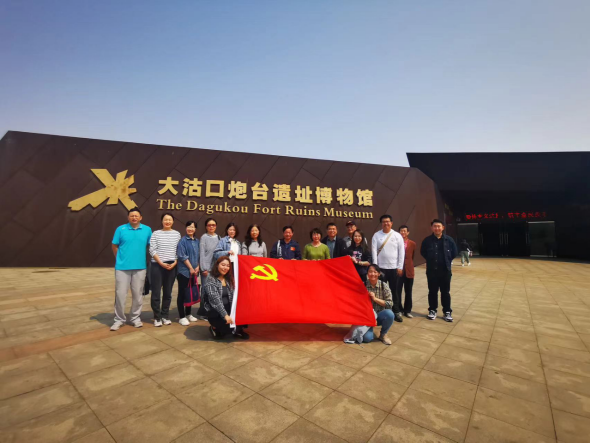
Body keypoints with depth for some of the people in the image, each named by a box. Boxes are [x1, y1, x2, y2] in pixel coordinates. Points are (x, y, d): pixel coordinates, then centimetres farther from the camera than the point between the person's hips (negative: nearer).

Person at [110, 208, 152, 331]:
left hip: (140, 267, 1)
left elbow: (150, 246, 10)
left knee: (137, 294, 10)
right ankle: (119, 319, 18)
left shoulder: (147, 230, 3)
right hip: (122, 267, -1)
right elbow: (114, 246, 5)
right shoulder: (121, 229, -1)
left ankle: (135, 317, 25)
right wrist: (120, 259, 6)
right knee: (120, 294, 3)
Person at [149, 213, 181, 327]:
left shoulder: (177, 234, 5)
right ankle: (157, 317, 14)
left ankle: (165, 316, 23)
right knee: (156, 292, 2)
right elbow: (152, 250, -4)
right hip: (157, 266, -2)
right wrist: (161, 263, -12)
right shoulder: (156, 234, 0)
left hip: (172, 266, 2)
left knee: (168, 292, 10)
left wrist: (174, 263, -7)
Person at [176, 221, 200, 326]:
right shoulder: (183, 240, -7)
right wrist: (191, 268, -11)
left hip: (194, 271, 6)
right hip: (184, 271, -6)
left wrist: (197, 267, -1)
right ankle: (182, 317, 8)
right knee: (182, 293, 0)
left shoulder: (197, 241, 11)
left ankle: (188, 314, 25)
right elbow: (182, 256, -13)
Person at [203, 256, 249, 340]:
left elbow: (232, 297, 5)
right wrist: (225, 315, -26)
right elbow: (215, 300, -19)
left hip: (228, 309, 6)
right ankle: (216, 328, 6)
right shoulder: (210, 280, -10)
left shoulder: (229, 279, 10)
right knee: (230, 326, -24)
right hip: (215, 313, -6)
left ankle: (238, 330, 9)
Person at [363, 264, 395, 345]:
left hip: (379, 315, 1)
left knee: (389, 314, -32)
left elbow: (390, 304, -13)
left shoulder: (384, 286, -9)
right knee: (367, 338, -23)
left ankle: (383, 335, -3)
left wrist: (375, 298, -21)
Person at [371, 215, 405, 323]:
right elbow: (374, 251, -4)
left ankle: (396, 312, 23)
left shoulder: (397, 236, 1)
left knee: (394, 290, 11)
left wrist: (400, 267, -4)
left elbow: (401, 252, 1)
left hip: (394, 268, 1)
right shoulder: (376, 235, -1)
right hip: (381, 267, 0)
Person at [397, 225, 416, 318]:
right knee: (397, 291, 4)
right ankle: (399, 310, 18)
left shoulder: (413, 244, 3)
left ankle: (407, 311, 23)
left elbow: (413, 257, 11)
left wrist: (410, 265, 7)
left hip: (409, 271, 2)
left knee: (408, 292, 10)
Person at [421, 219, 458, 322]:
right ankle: (432, 310, 24)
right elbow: (423, 252, 9)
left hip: (445, 271, 0)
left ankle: (447, 312, 22)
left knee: (445, 292, 9)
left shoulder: (449, 239, -4)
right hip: (431, 271, 0)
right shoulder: (427, 240, -6)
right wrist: (430, 260, 7)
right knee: (432, 291, 10)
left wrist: (447, 261, 6)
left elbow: (454, 252, 8)